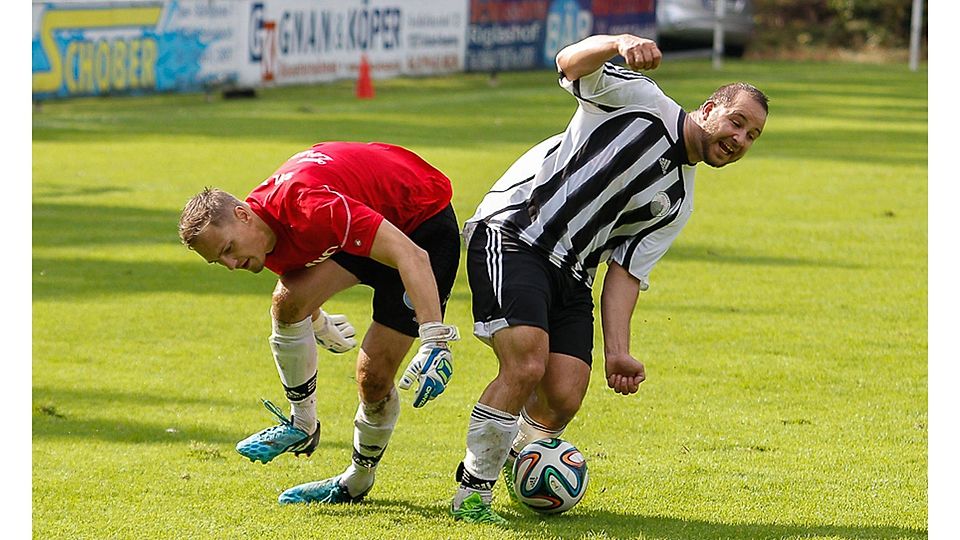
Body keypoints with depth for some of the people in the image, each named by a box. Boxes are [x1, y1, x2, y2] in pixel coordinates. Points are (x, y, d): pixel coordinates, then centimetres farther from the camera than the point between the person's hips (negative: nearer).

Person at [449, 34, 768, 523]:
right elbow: (570, 63, -15)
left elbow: (626, 272, 9)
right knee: (525, 367, -24)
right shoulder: (639, 99, -1)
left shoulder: (677, 203, 15)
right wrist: (621, 44, -36)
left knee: (564, 397, -9)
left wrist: (617, 351, -5)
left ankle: (515, 459, 25)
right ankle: (472, 492, -8)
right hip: (511, 235, -7)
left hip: (571, 275, 7)